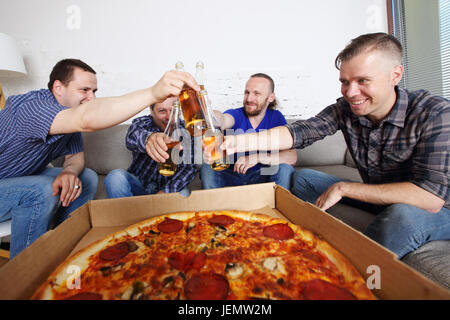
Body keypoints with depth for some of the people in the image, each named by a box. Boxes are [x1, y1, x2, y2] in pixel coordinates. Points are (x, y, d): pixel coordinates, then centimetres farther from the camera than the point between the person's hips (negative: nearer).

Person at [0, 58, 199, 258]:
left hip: (27, 177, 8)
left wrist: (69, 172, -26)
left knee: (87, 179, -6)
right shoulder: (33, 105, -33)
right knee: (42, 191, -33)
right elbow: (86, 119, -54)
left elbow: (75, 156, 1)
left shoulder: (70, 118, -4)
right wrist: (153, 93, -64)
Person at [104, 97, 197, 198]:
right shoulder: (142, 122, -8)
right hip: (138, 185, 1)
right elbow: (133, 135, -33)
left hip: (167, 188, 0)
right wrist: (147, 138, -58)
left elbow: (189, 166, -13)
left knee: (183, 194, -30)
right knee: (115, 176, -26)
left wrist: (166, 191, -27)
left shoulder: (185, 130, -6)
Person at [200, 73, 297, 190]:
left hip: (261, 176, 0)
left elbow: (292, 157, -15)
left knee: (285, 169, -27)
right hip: (231, 175, 0)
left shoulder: (276, 117, -3)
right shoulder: (236, 114, -6)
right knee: (207, 168, -26)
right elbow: (223, 120, -33)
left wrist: (258, 157, -29)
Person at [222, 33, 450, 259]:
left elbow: (431, 197, -33)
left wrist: (343, 188, -31)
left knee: (403, 214, -38)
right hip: (377, 198, 4)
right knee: (303, 178, -3)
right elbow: (299, 132, -23)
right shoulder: (345, 109, -12)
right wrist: (240, 142, -36)